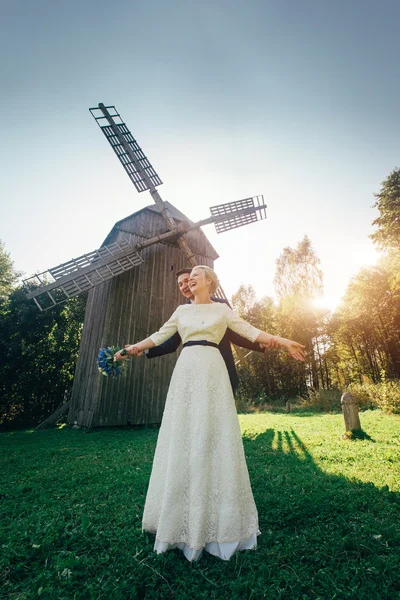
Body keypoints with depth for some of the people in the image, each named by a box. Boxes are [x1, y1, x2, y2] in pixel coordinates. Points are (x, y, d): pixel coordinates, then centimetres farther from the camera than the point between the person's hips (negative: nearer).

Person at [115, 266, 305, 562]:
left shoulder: (222, 309, 10)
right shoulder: (182, 310, 17)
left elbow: (251, 331, 6)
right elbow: (160, 336, 21)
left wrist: (283, 342, -1)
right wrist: (132, 348, 19)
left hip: (212, 371, -2)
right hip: (186, 371, 3)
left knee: (213, 436, -1)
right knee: (182, 439, 3)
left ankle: (220, 521, 14)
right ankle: (183, 520, 18)